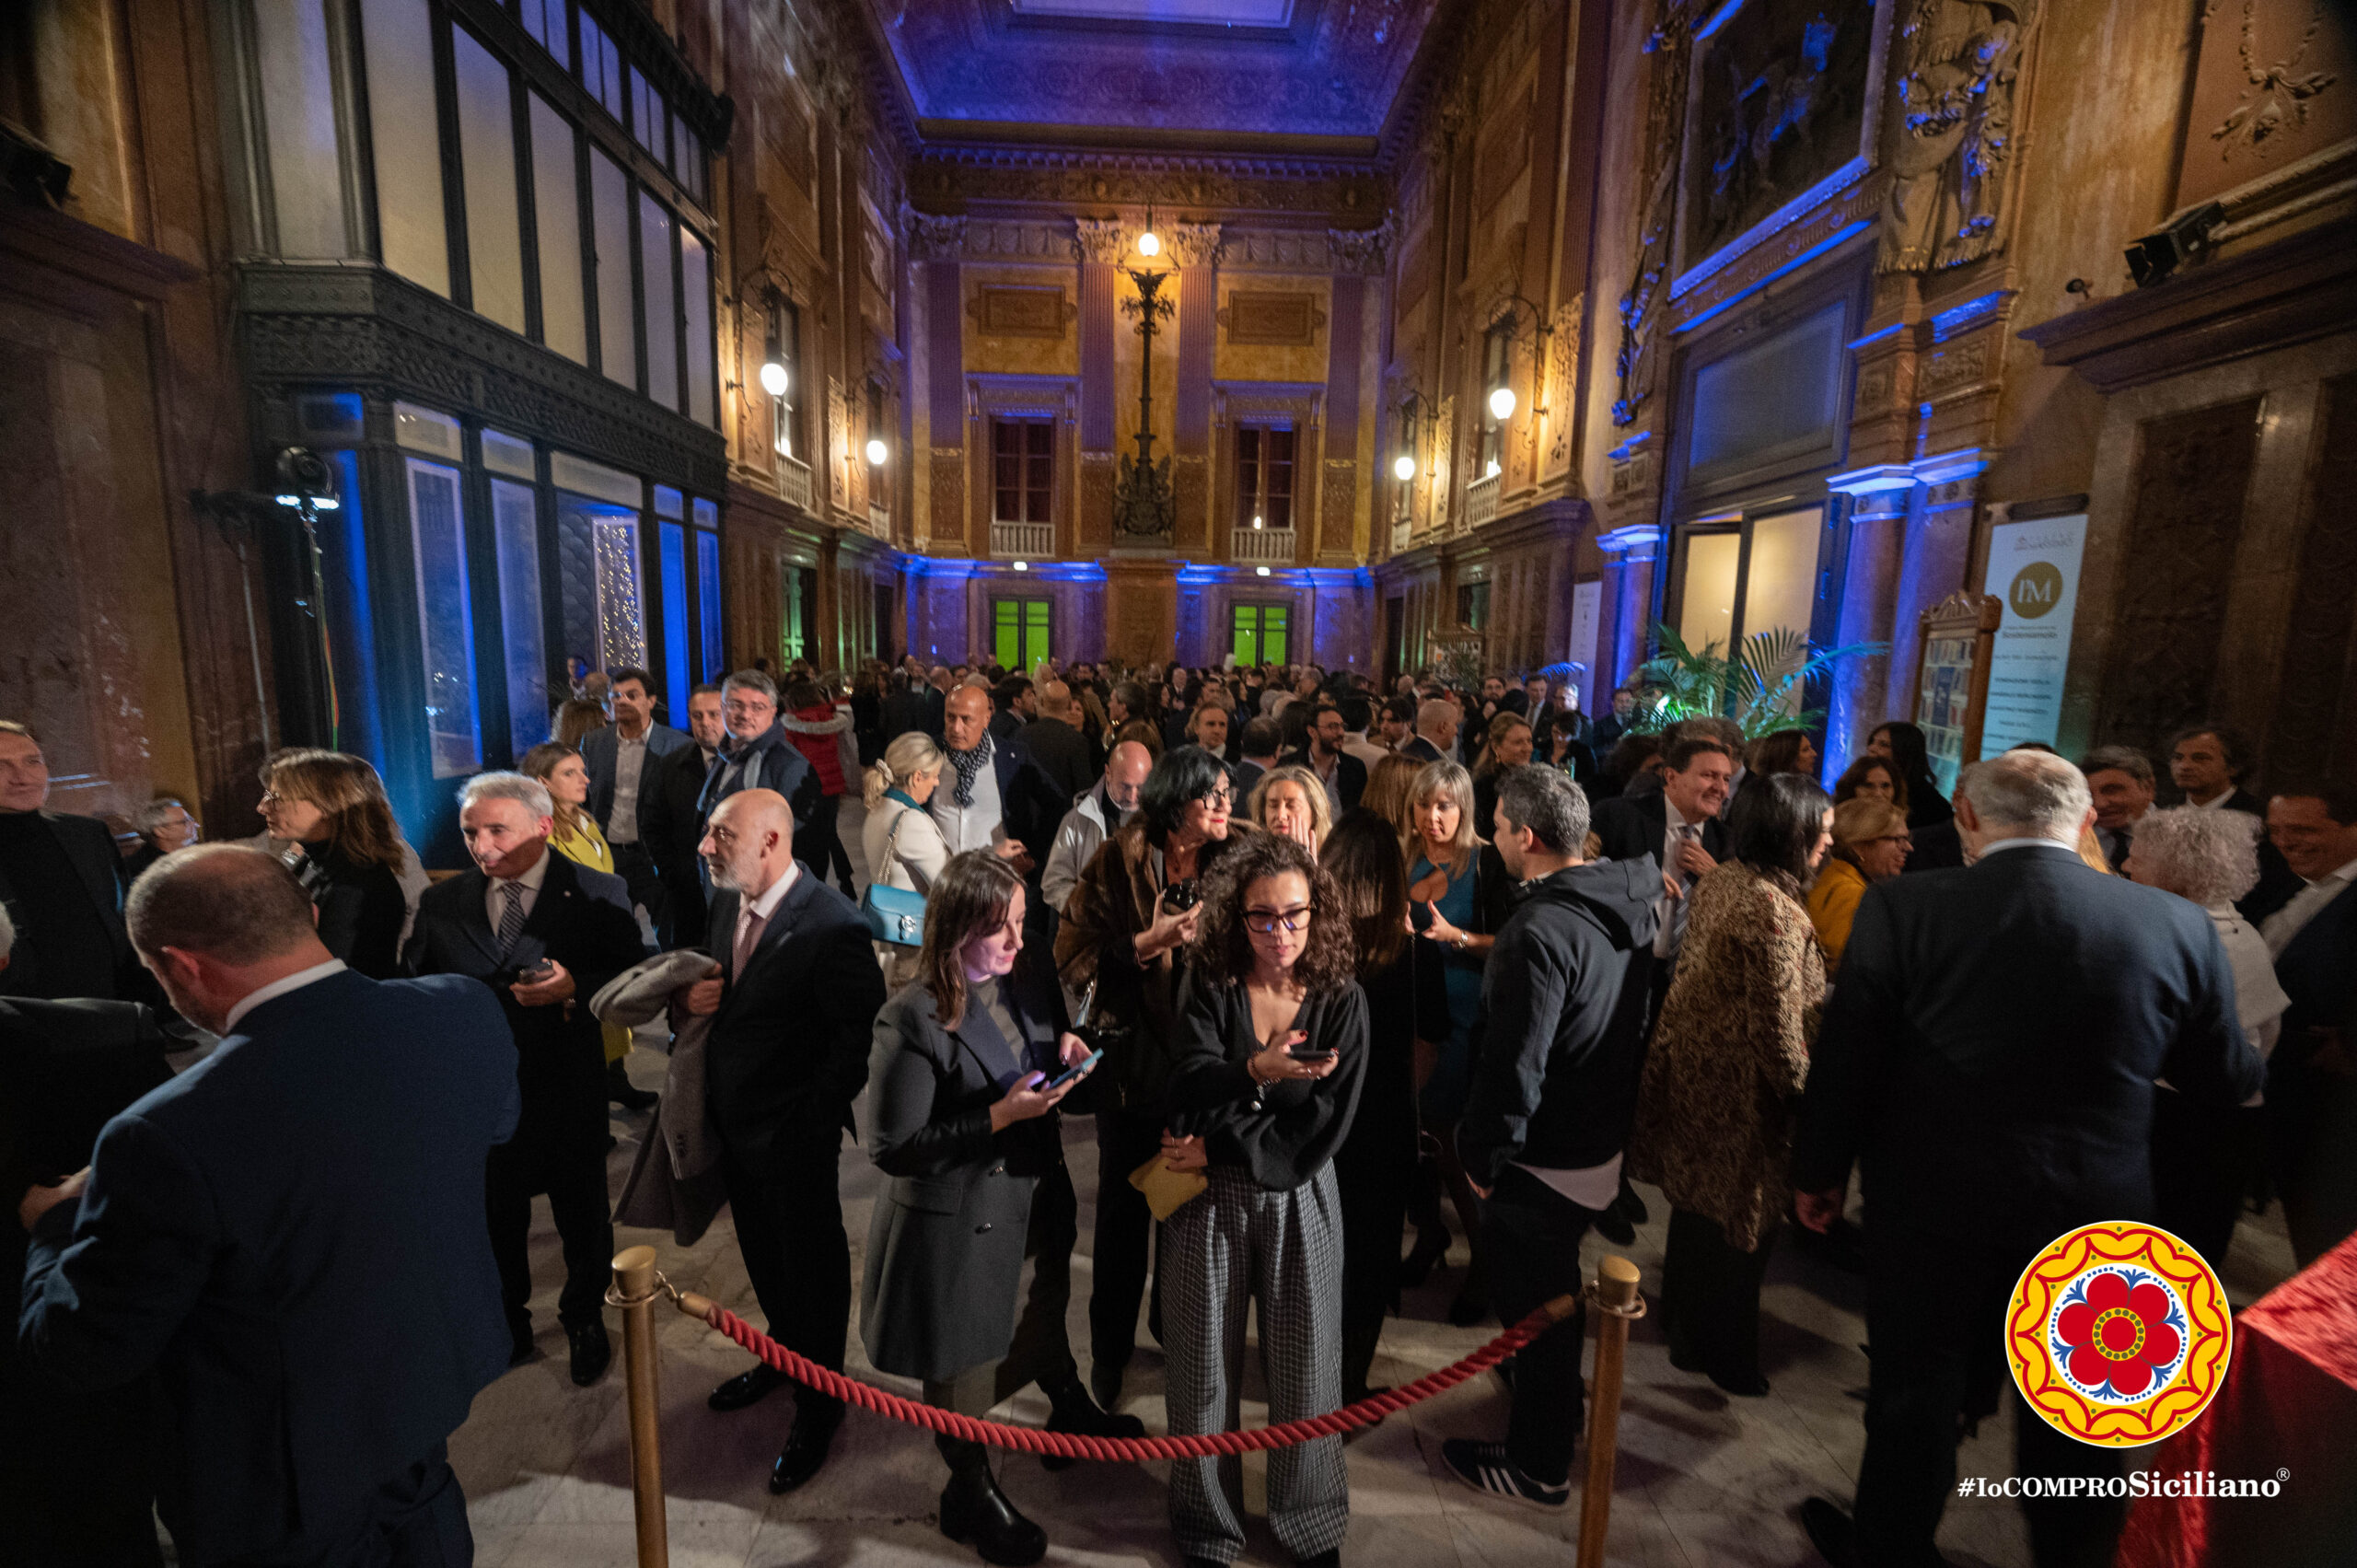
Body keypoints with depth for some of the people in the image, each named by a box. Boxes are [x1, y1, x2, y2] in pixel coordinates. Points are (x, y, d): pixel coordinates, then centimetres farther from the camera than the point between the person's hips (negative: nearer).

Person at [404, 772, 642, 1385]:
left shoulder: (600, 894, -9)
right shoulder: (440, 903, 1)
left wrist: (574, 988, -26)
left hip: (569, 1095, -2)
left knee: (583, 1218, 15)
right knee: (494, 1219, 22)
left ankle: (585, 1319, 41)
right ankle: (507, 1325, 47)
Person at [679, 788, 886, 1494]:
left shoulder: (831, 925, -28)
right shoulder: (726, 904, 0)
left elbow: (863, 1029, -25)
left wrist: (819, 1118, -19)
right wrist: (688, 998, -8)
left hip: (794, 1135, -7)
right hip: (734, 1121, 8)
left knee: (812, 1267, 13)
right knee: (764, 1256, 27)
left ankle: (818, 1407, 35)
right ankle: (785, 1356, 52)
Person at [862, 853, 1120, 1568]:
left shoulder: (1033, 980, -6)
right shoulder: (913, 1017, -25)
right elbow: (891, 1146, -22)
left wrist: (1065, 1056, -13)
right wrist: (999, 1118, -29)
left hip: (1034, 1199, 6)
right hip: (957, 1224, -6)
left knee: (1044, 1320, 31)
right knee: (965, 1364, 19)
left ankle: (1070, 1410, 61)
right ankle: (971, 1493, 46)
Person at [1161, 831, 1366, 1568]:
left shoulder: (1342, 1000, -9)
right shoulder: (1210, 987, -7)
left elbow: (1321, 1130, -11)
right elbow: (1191, 1087, -19)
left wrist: (1215, 1151, -13)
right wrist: (1255, 1071, -38)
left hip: (1298, 1201, 0)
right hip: (1208, 1201, 0)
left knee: (1305, 1369, 13)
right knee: (1204, 1368, 13)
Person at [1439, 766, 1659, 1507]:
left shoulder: (1539, 931, -30)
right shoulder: (1630, 903, -2)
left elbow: (1513, 1070, -28)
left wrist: (1482, 1153, -13)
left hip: (1548, 1162, -9)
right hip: (1608, 1139, 9)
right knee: (1551, 1294, 29)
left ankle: (1537, 1467, 33)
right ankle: (1554, 1414, 52)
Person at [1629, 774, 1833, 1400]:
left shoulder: (1717, 881, 3)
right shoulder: (1774, 910, -25)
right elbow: (1778, 1024, -22)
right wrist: (1802, 1092, -8)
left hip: (1690, 1062, 9)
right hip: (1738, 1087, -9)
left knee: (1698, 1196, 25)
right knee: (1738, 1217, 10)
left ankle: (1681, 1311, 45)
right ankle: (1720, 1354, 29)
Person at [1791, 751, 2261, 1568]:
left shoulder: (1905, 906, -18)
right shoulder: (2180, 925, -9)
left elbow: (1845, 1055, -13)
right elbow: (2226, 1081, 3)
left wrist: (1819, 1170, 1)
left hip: (1934, 1201, -2)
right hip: (2098, 1216, 2)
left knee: (1916, 1394, 18)